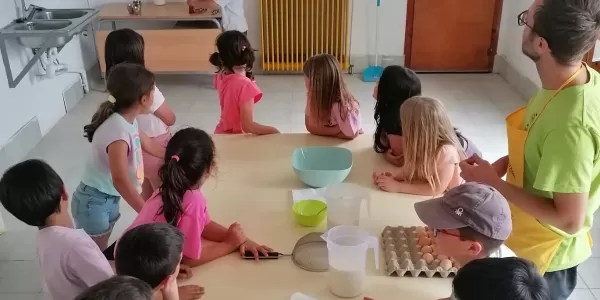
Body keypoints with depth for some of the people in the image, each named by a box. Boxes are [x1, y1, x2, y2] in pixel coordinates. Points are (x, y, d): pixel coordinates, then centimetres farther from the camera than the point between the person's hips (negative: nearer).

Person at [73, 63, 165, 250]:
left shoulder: (128, 121, -2)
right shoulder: (118, 130, -31)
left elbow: (149, 145, 17)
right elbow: (120, 180, -39)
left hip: (109, 198, 9)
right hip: (94, 202, -9)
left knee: (102, 249, 23)